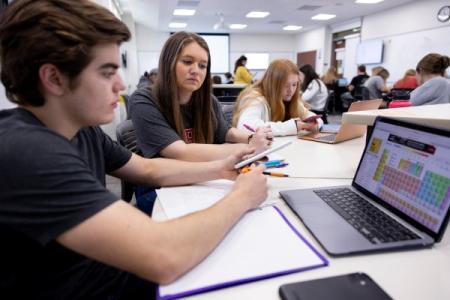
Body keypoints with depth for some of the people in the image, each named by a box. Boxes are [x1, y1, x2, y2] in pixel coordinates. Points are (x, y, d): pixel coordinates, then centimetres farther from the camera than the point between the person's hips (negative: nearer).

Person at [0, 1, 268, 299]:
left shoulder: (82, 129, -2)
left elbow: (150, 169, 10)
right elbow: (164, 259, -36)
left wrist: (220, 168, -2)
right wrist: (241, 198, -20)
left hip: (113, 272, 7)